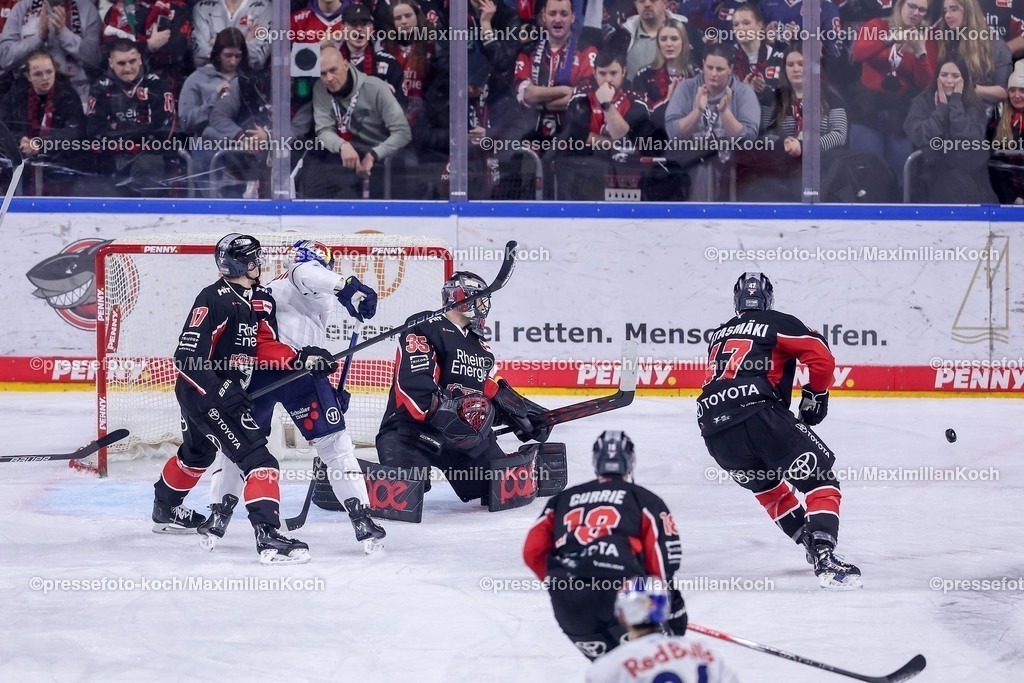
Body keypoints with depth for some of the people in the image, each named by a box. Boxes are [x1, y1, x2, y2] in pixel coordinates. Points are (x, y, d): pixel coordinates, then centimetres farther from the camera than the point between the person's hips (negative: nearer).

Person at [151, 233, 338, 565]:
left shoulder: (261, 300, 4)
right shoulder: (213, 300, -22)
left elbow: (266, 347, 3)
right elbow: (187, 357, -25)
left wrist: (300, 359, -14)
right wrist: (219, 392, -32)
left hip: (229, 390, 11)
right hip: (200, 390, -11)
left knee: (198, 453, 33)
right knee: (257, 458, -20)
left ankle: (165, 510, 56)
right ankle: (267, 535, -29)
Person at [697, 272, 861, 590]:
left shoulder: (719, 335, 30)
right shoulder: (778, 324, 12)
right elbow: (822, 359, 1)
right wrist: (815, 397, 17)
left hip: (714, 430, 6)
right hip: (757, 415, -6)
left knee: (768, 485, 30)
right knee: (819, 480, 0)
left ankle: (813, 545, 24)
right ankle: (824, 558, -20)